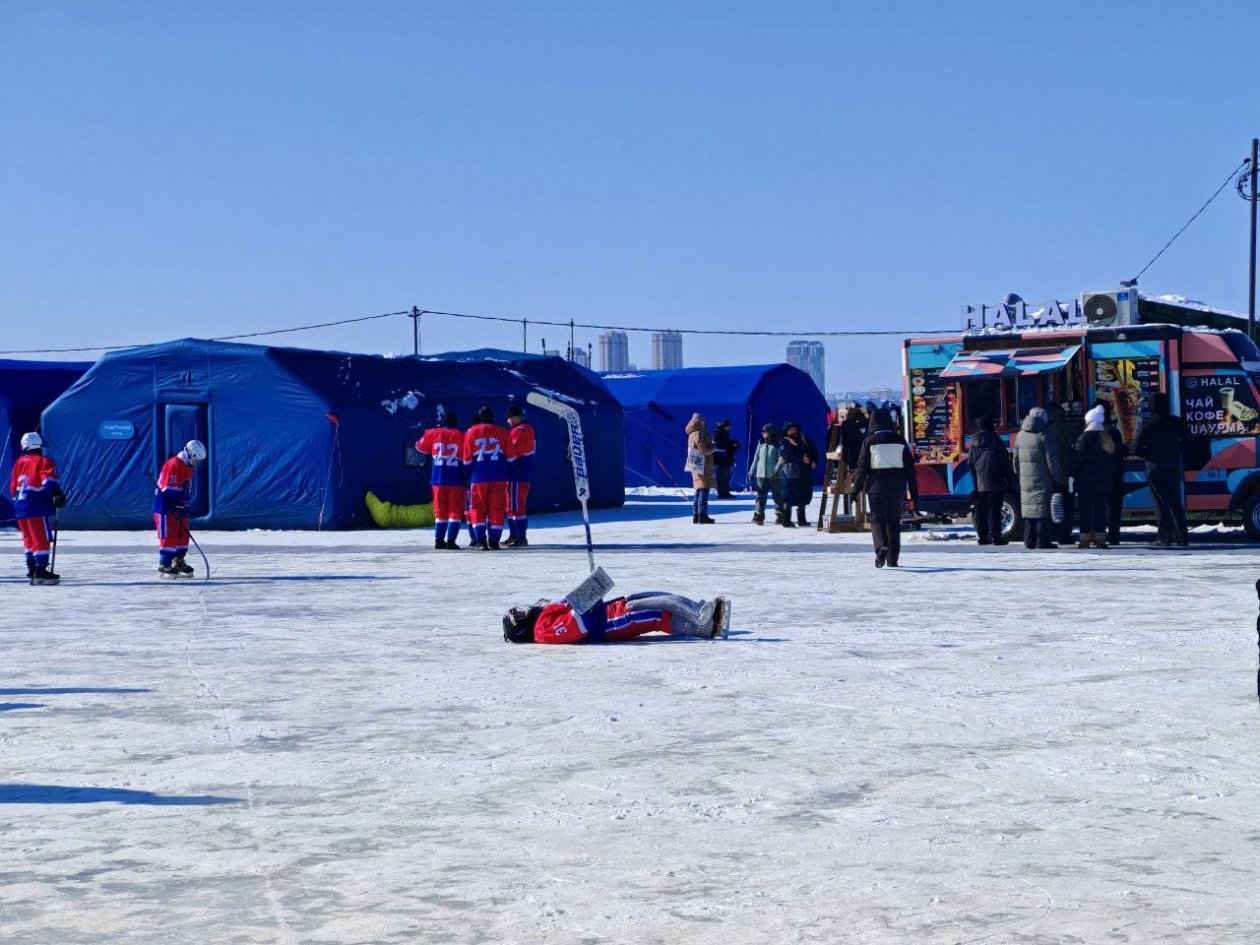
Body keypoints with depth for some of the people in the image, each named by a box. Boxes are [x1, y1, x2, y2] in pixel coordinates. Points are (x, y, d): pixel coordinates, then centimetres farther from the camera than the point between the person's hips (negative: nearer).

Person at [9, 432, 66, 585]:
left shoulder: (19, 462, 16)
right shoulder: (43, 462, -3)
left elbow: (13, 487, 20)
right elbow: (50, 481, -19)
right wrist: (58, 495, -24)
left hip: (20, 508, 7)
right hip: (38, 507, -7)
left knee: (29, 538, 18)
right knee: (42, 539, -9)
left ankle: (31, 568, 21)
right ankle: (40, 571, -19)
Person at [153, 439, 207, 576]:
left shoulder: (188, 467, 14)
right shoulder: (174, 465, -18)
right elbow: (169, 489, -22)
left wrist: (185, 506, 11)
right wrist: (176, 507, -21)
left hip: (179, 507, 10)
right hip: (166, 507, -10)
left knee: (183, 534, 11)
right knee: (169, 535, -9)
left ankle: (178, 562, 20)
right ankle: (164, 565, -5)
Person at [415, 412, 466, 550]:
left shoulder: (433, 434, 3)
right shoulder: (462, 436, -5)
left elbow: (420, 446, 18)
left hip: (438, 480, 3)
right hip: (457, 480, -3)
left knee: (440, 511, 14)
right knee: (455, 511, 2)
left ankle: (439, 540, 13)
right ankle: (451, 541, -7)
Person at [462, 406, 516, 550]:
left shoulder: (472, 432, 3)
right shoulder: (502, 432, 5)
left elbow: (467, 459, 3)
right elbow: (510, 457, 7)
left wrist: (467, 478, 11)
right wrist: (509, 476, 17)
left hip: (478, 477, -1)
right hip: (499, 478, 1)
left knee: (477, 509, 7)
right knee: (497, 509, 5)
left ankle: (481, 541, -4)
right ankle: (493, 541, 2)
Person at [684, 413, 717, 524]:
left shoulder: (692, 435, 15)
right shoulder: (699, 434, -15)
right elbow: (704, 450, -20)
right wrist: (713, 447, -2)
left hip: (696, 467, 10)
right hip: (703, 468, -10)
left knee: (698, 492, 13)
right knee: (704, 491, -9)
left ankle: (696, 515, 14)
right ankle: (702, 515, -11)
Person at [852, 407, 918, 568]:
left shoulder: (869, 441, -3)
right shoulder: (900, 441, 5)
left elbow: (862, 467, -5)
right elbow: (910, 467, 6)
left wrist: (856, 489, 2)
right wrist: (914, 492, 11)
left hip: (877, 486, -2)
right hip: (898, 487, 2)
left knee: (877, 519, 3)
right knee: (894, 521, 11)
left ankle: (881, 546, -25)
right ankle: (893, 559, 11)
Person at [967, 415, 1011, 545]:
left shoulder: (974, 443, 8)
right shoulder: (996, 441, -8)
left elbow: (971, 463, 12)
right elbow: (1005, 461, -7)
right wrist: (1008, 477, 3)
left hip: (980, 484, 5)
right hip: (995, 483, -5)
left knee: (981, 510, 8)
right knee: (994, 509, -4)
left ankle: (982, 536, 9)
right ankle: (995, 536, -7)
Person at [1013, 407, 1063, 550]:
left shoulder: (1021, 436, 8)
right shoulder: (1043, 437, -10)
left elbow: (1016, 460, 14)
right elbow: (1052, 462, -10)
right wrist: (1061, 477, -1)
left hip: (1025, 480, 6)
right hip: (1042, 480, -6)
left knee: (1029, 509, 11)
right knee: (1043, 511, -4)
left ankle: (1029, 540, 11)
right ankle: (1043, 540, -7)